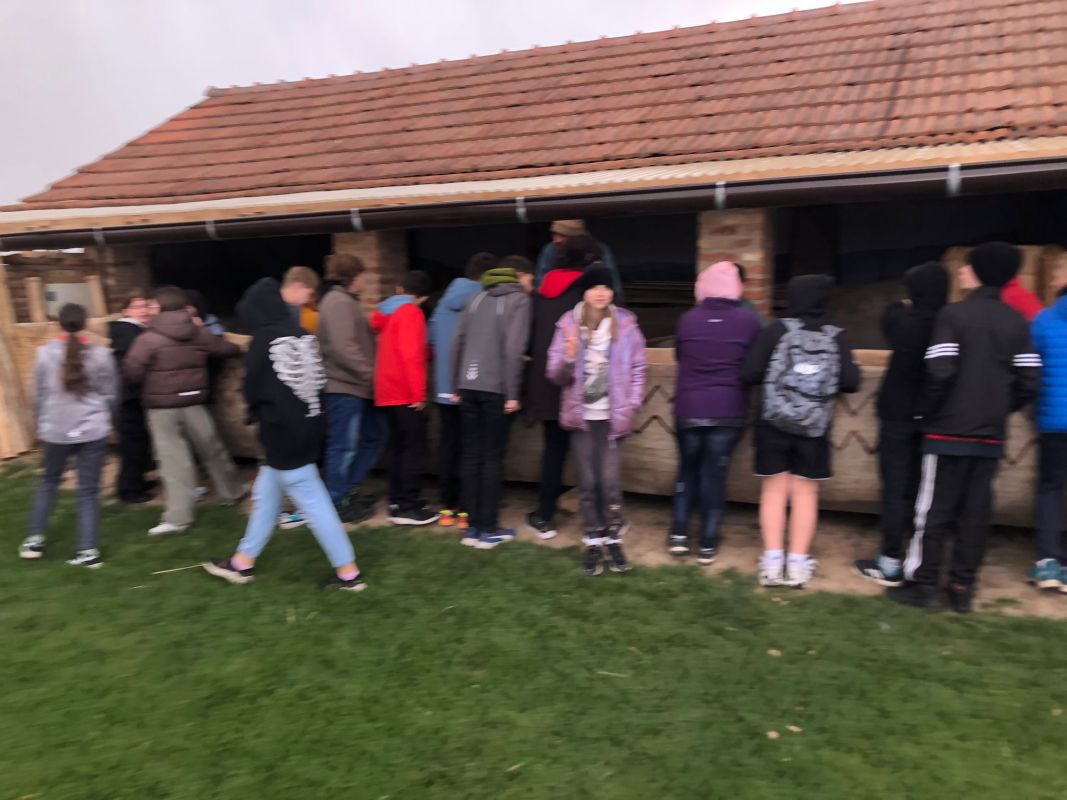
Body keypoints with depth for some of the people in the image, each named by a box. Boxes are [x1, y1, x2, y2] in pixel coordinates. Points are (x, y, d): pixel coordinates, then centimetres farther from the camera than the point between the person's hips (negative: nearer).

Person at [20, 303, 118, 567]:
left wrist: (41, 425, 19)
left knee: (48, 482, 22)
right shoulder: (101, 354, -5)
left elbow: (39, 395, 3)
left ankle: (35, 539, 26)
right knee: (89, 490, 4)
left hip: (56, 431, 1)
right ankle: (88, 550, 4)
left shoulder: (45, 353, -4)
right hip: (93, 431, -1)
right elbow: (110, 395, 2)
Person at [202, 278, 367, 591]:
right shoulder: (304, 336, 7)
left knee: (313, 503, -2)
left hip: (283, 431, -8)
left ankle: (348, 572, 5)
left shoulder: (263, 341, -12)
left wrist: (259, 414, 15)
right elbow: (318, 382, 7)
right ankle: (243, 562, 34)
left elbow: (253, 392, -5)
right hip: (309, 425, 8)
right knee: (265, 494, 20)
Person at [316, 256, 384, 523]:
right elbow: (343, 347, -24)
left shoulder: (346, 301, 19)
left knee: (372, 437, 16)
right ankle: (337, 503, 9)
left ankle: (347, 491, 25)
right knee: (343, 445, -2)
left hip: (354, 385, 11)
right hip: (344, 386, -11)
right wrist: (370, 373, -21)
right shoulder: (339, 302, -14)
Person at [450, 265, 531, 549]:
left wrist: (456, 386, 14)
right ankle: (489, 529, 7)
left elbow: (458, 342, 12)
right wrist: (513, 393, -10)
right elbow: (514, 349, -11)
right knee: (492, 458, 2)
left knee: (471, 456, 8)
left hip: (468, 387, 5)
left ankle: (473, 527, 13)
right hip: (495, 389, -5)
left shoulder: (478, 297, 17)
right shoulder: (519, 300, 1)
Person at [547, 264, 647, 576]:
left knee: (609, 480, -5)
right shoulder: (568, 324, 1)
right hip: (581, 415, 1)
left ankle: (614, 540, 13)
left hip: (611, 416, -1)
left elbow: (638, 369, 3)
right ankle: (593, 543, 17)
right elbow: (555, 374, 0)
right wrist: (568, 358, -20)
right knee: (587, 482, 6)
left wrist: (631, 406, -5)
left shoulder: (626, 325, 0)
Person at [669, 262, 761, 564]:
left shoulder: (687, 319, -1)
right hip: (729, 411, -1)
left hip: (689, 409, 1)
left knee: (688, 469, 16)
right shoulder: (749, 319, -4)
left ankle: (679, 534, 14)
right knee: (715, 473, 6)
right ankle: (708, 544, 11)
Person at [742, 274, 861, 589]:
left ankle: (773, 562, 10)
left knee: (775, 489, 9)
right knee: (805, 492, 10)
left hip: (773, 424, -1)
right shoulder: (836, 337, -2)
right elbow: (851, 382, -5)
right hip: (814, 429, 1)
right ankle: (797, 564, 13)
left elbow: (749, 373, -11)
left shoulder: (776, 330, -7)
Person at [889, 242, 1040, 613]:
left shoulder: (953, 315, -10)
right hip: (990, 436, 5)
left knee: (934, 510, 3)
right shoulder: (1017, 322, 5)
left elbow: (941, 373, -19)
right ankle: (962, 588, 15)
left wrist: (925, 411, -4)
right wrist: (998, 410, 15)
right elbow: (1028, 383, 2)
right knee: (975, 513, 10)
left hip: (949, 431, -4)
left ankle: (924, 584, 9)